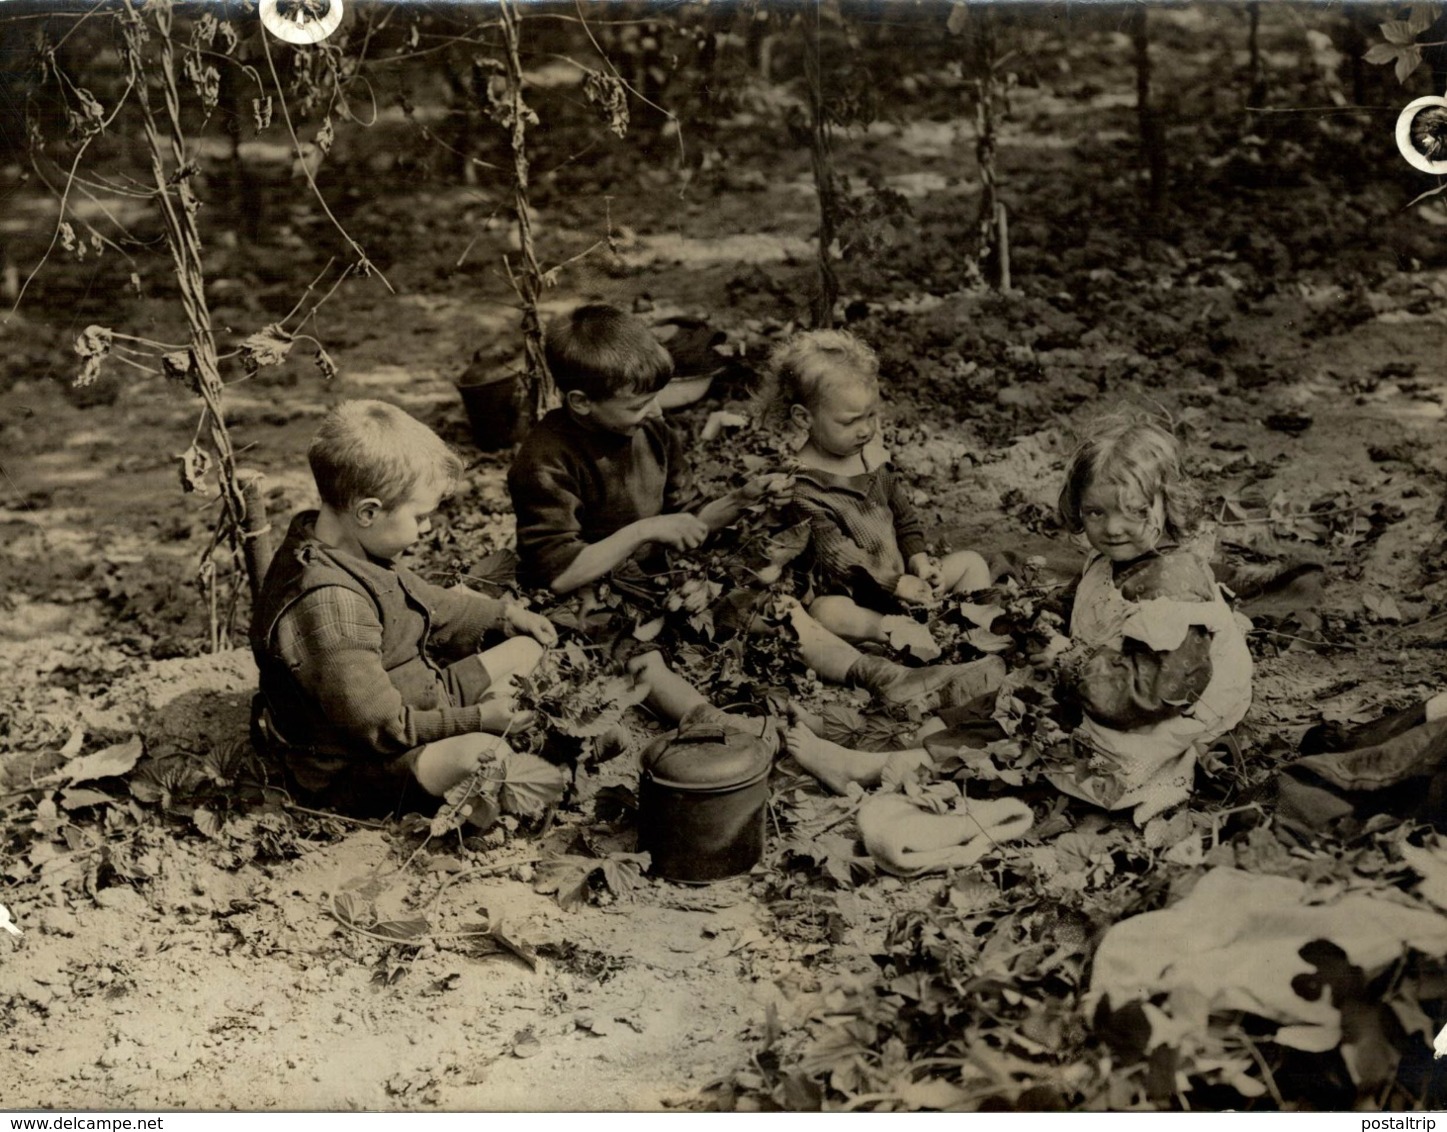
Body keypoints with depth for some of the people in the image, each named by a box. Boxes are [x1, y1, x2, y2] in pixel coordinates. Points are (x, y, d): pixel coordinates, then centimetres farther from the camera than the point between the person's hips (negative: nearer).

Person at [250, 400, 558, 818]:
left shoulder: (345, 549, 0)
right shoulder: (329, 605, -32)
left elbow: (425, 602, 20)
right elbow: (381, 727, -28)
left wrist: (502, 613, 21)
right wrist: (473, 719, -19)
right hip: (349, 772, -10)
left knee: (528, 646, 12)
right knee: (477, 753, -37)